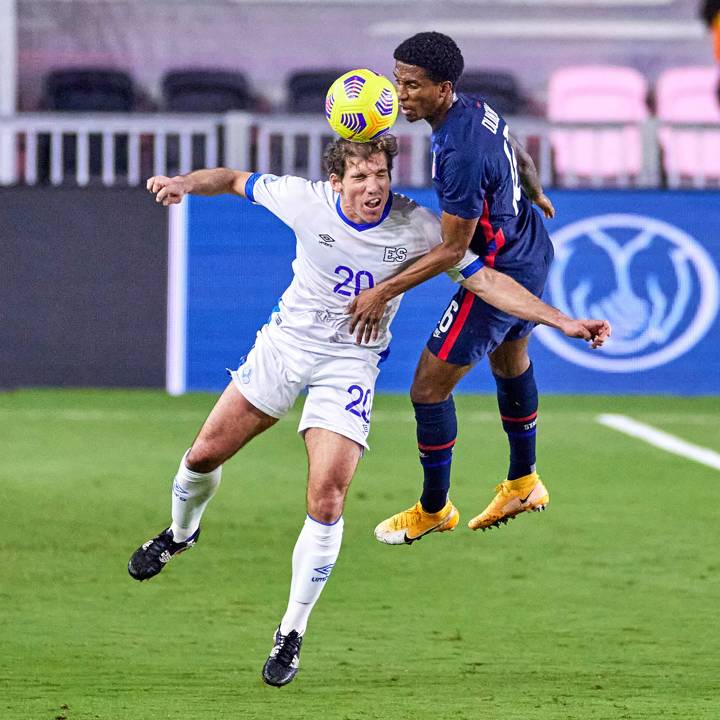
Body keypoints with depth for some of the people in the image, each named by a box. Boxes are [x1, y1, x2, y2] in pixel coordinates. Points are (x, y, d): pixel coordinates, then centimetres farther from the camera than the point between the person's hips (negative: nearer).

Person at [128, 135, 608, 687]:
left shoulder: (417, 226, -17)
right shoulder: (305, 200, -15)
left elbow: (486, 280, -14)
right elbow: (237, 181, 2)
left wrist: (561, 320, -21)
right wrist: (185, 182, -16)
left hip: (350, 365, -2)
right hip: (285, 344, 2)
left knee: (326, 501, -15)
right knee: (205, 454, 5)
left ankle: (293, 633, -1)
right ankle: (181, 533, 41)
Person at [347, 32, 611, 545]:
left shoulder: (461, 154, -33)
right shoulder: (476, 109, -5)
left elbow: (452, 249, -27)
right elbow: (520, 157, 14)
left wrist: (385, 292, -25)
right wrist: (537, 196, 34)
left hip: (503, 272, -10)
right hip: (533, 250, 10)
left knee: (429, 388, -1)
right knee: (510, 361, 30)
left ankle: (434, 509, 15)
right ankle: (524, 484, 47)